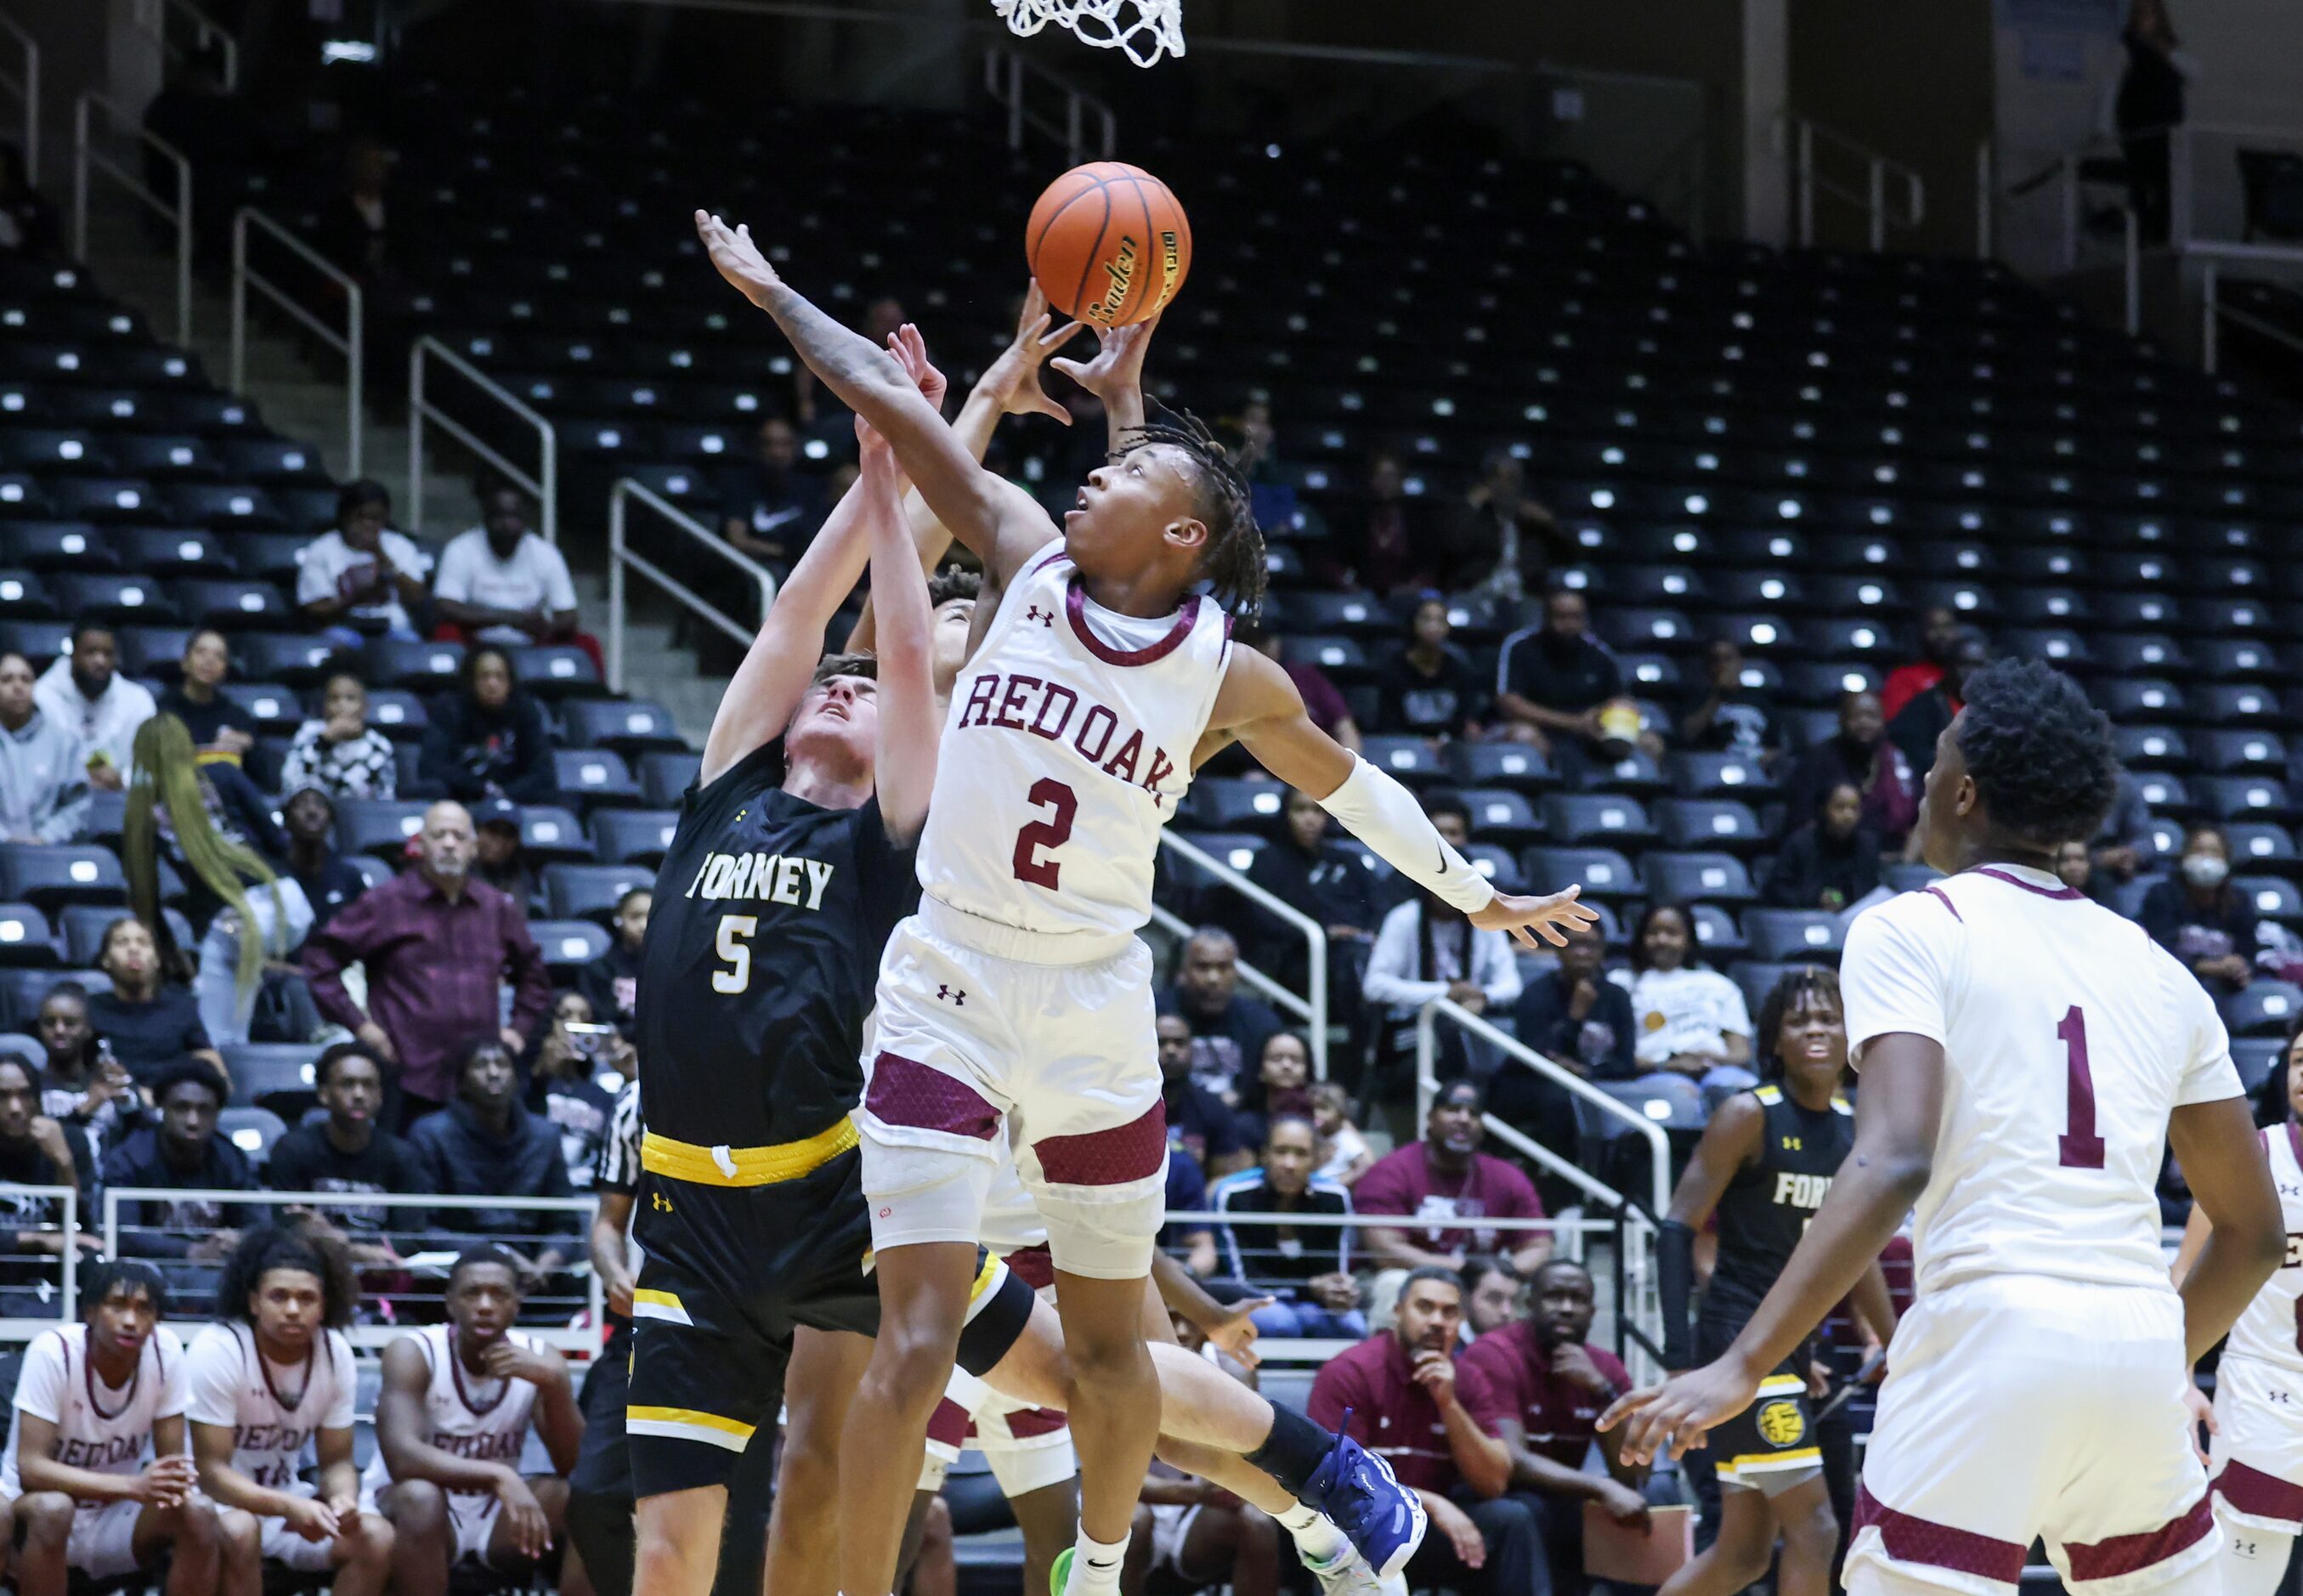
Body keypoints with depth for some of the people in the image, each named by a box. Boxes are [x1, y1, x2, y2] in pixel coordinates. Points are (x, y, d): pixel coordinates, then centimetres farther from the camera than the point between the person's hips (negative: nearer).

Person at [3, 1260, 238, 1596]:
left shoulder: (166, 1350, -11)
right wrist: (134, 1486, -39)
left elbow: (172, 1459, -5)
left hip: (116, 1520, 4)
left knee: (199, 1514, -23)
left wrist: (175, 1483, -31)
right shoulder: (53, 1351, -22)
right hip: (33, 1515, -4)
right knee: (52, 1508, -37)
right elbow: (30, 1468, -27)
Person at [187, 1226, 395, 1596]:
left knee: (377, 1538, -20)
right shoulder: (217, 1350, -21)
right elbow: (211, 1471, -22)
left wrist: (343, 1498, -25)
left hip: (287, 1499, 5)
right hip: (222, 1501, -5)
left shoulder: (336, 1354, -5)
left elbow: (337, 1461, 1)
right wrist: (290, 1508, -37)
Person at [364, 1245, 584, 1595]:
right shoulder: (413, 1355, -18)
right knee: (420, 1498, -38)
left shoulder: (538, 1359, -5)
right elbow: (401, 1457, -34)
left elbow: (576, 1466, -14)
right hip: (407, 1512, -4)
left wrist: (554, 1382, -29)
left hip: (496, 1517, 4)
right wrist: (499, 1477, -46)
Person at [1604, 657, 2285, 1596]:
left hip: (1991, 1333, -5)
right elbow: (2255, 1232, 20)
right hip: (2141, 1341, 5)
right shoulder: (2159, 972, 17)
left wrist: (1743, 1366, -18)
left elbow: (1897, 1159, -15)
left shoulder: (1909, 931, 1)